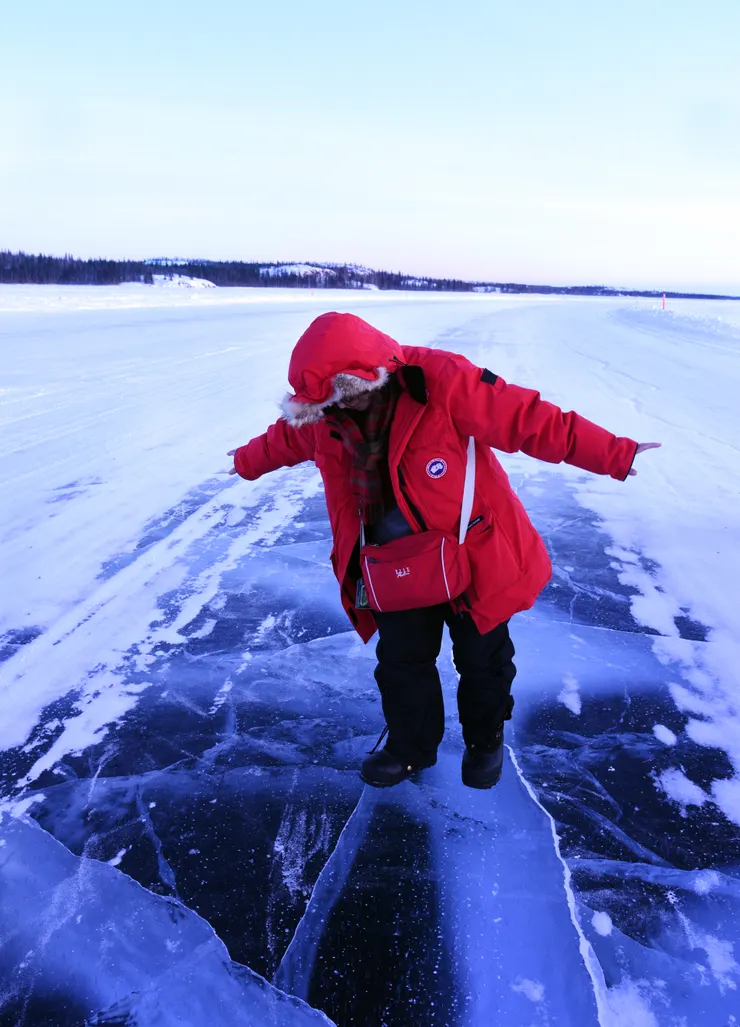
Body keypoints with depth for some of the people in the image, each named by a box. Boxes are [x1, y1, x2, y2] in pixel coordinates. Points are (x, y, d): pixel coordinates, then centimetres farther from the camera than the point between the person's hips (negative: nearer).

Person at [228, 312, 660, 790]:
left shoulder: (444, 382, -26)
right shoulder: (323, 415, -8)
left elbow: (534, 421, -26)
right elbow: (285, 437, 15)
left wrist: (616, 455, -26)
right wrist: (248, 462, 34)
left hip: (473, 557, -4)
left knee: (482, 658, 15)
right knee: (401, 661, 16)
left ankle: (485, 740, 42)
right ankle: (411, 745, 41)